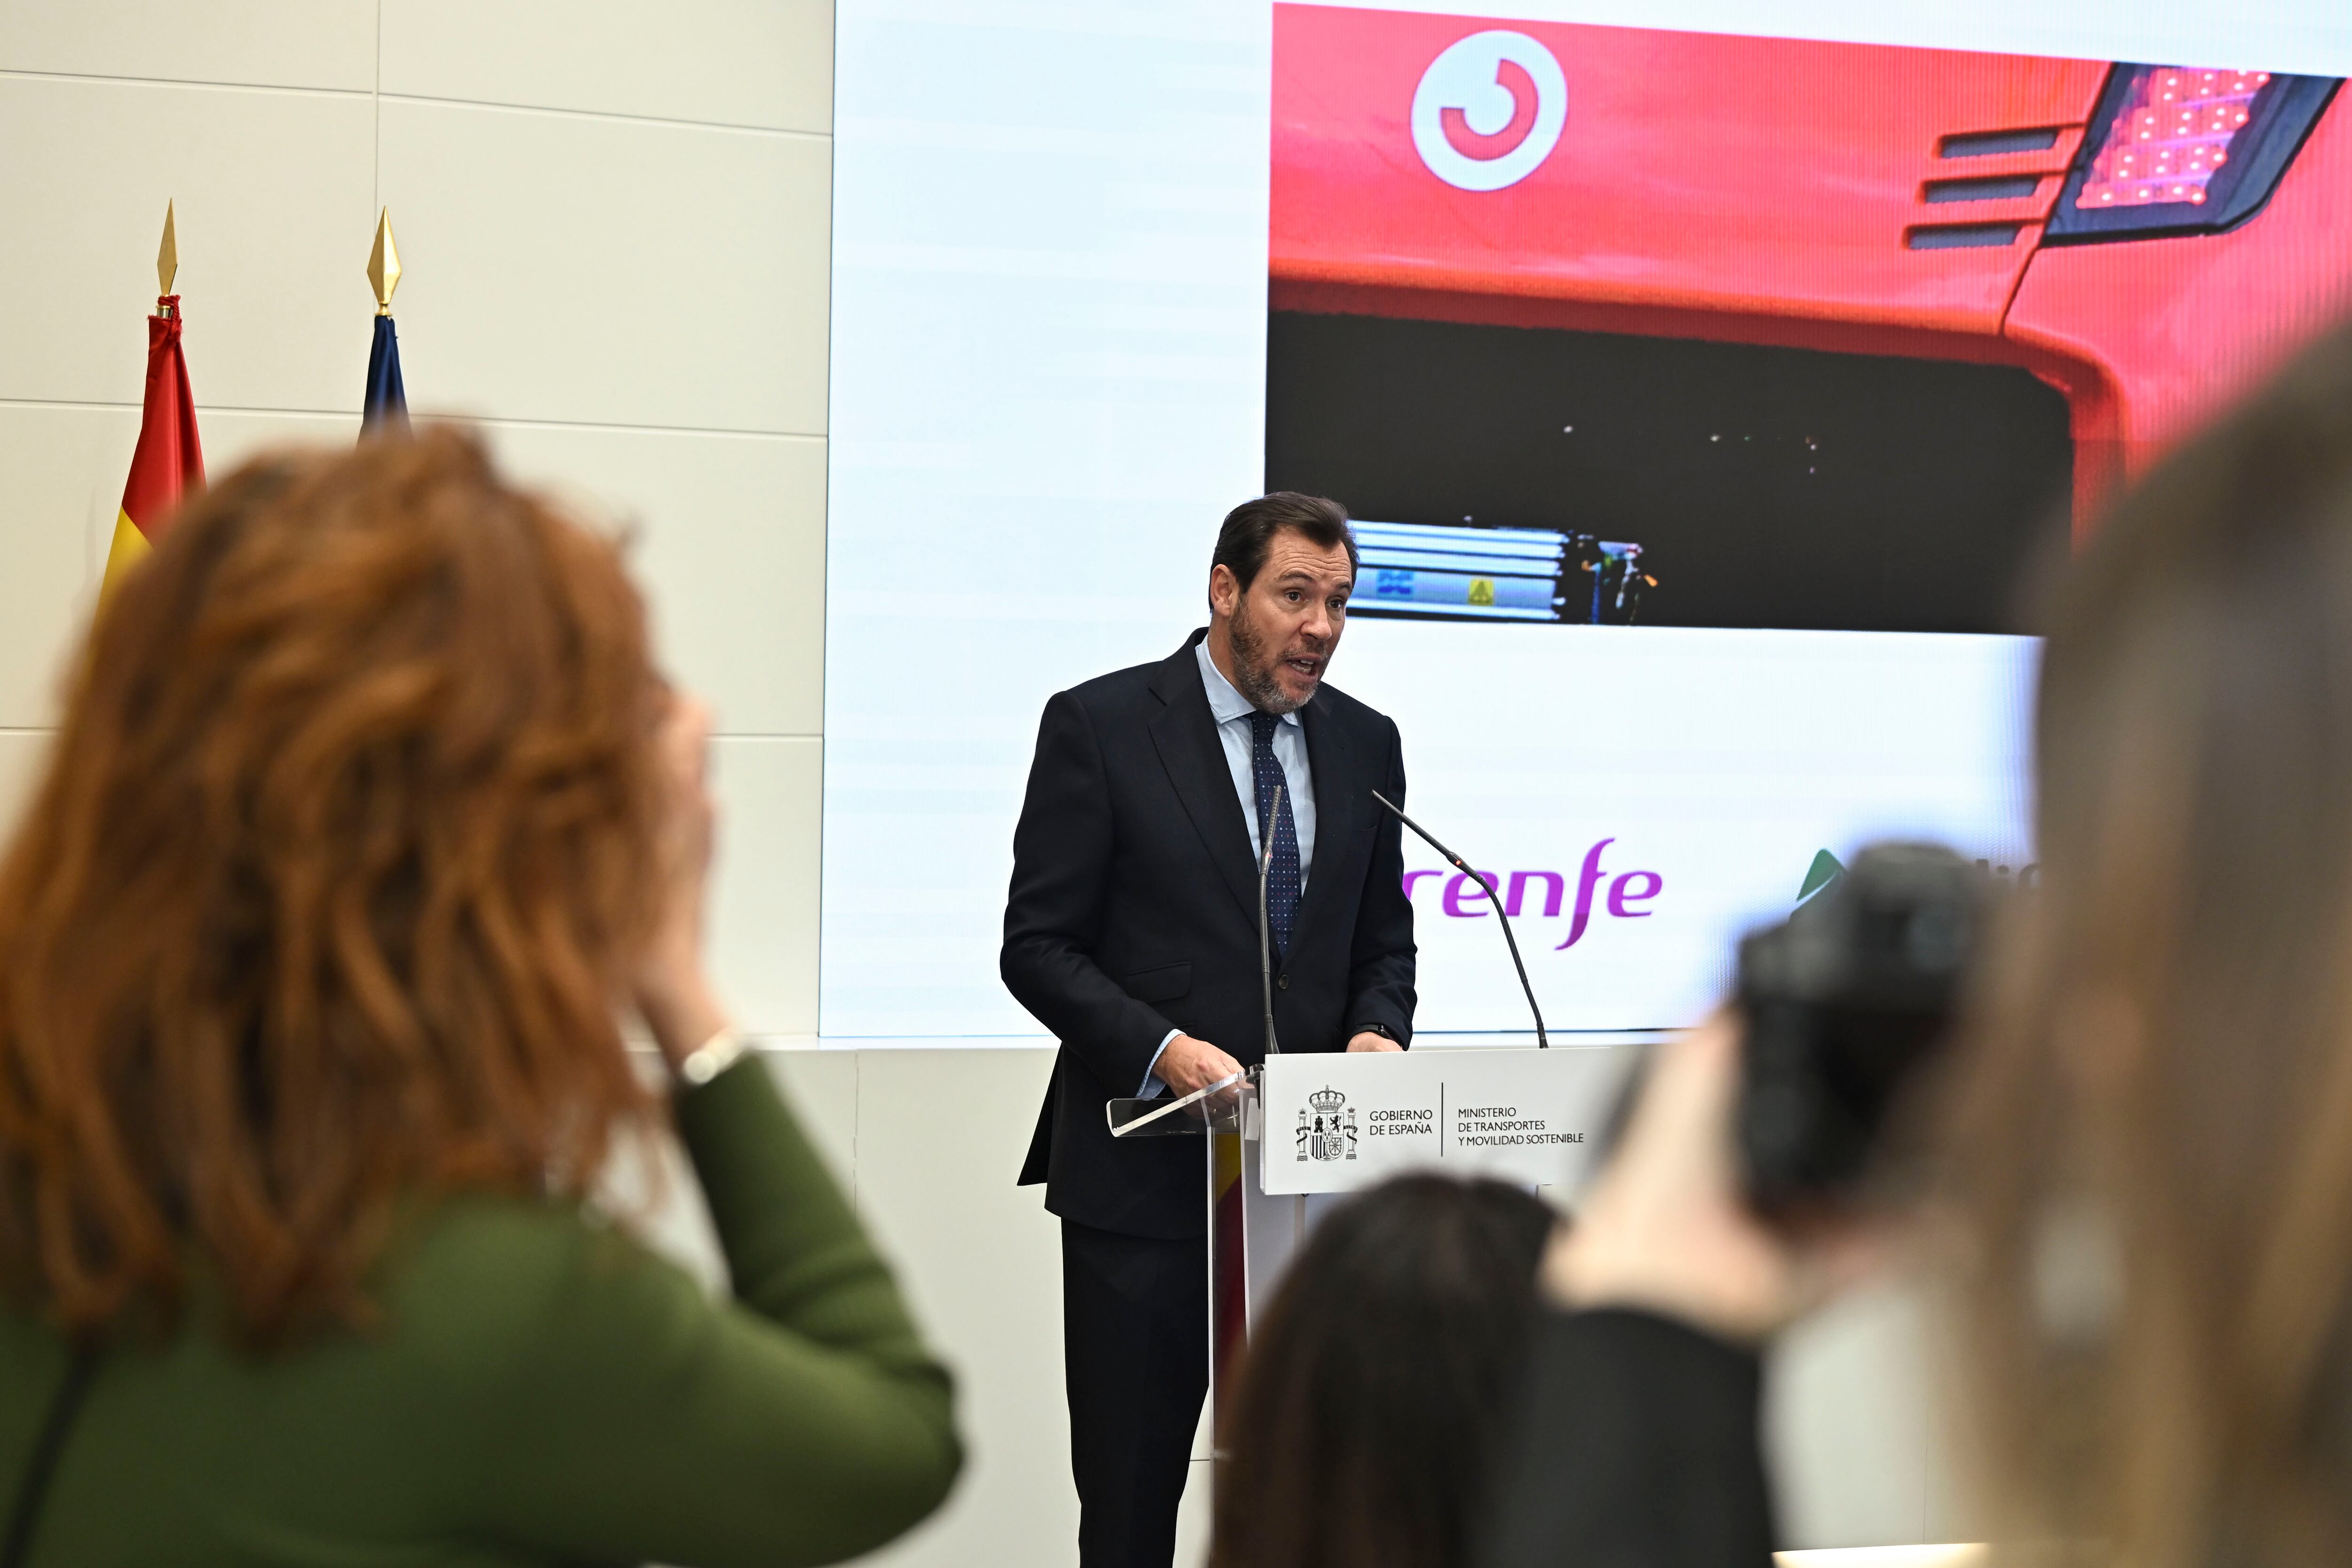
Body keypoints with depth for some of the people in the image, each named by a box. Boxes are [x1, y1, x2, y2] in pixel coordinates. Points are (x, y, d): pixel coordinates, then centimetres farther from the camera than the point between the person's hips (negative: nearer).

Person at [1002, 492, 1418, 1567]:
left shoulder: (1365, 742, 9)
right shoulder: (1098, 725, -5)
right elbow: (1037, 945, -7)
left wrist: (1377, 1033, -5)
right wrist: (1163, 1049, -21)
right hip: (1146, 1170, -4)